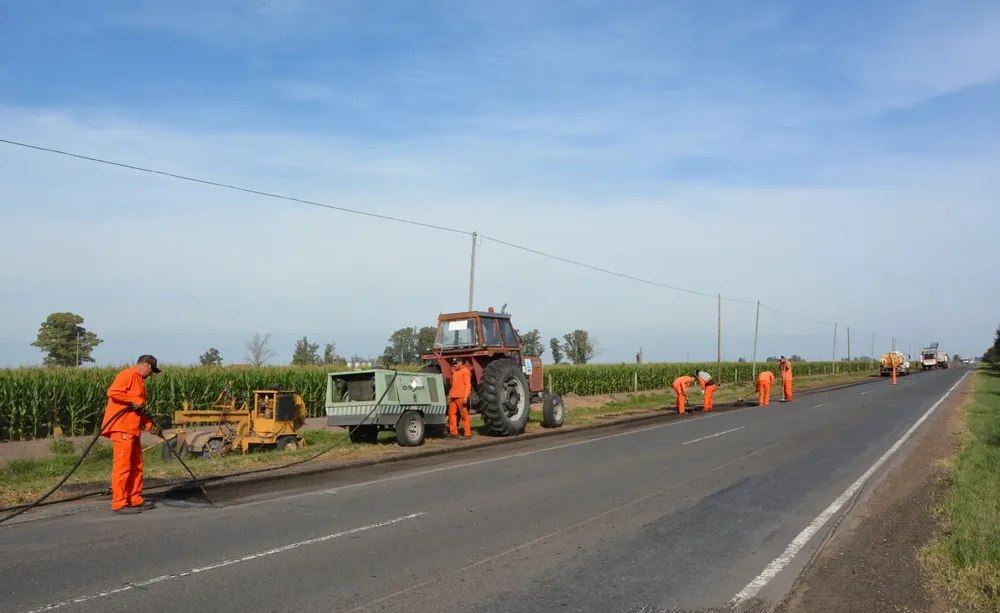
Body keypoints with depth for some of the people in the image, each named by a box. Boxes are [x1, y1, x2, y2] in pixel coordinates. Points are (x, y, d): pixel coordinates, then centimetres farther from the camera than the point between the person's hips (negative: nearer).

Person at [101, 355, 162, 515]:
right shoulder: (128, 375, -8)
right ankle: (119, 504, -5)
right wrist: (134, 400, -18)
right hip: (121, 428, -10)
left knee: (136, 466, 13)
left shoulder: (138, 380, 22)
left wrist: (150, 425, 13)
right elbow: (112, 392, -24)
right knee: (122, 466, -8)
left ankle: (135, 500, 20)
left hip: (131, 429, 10)